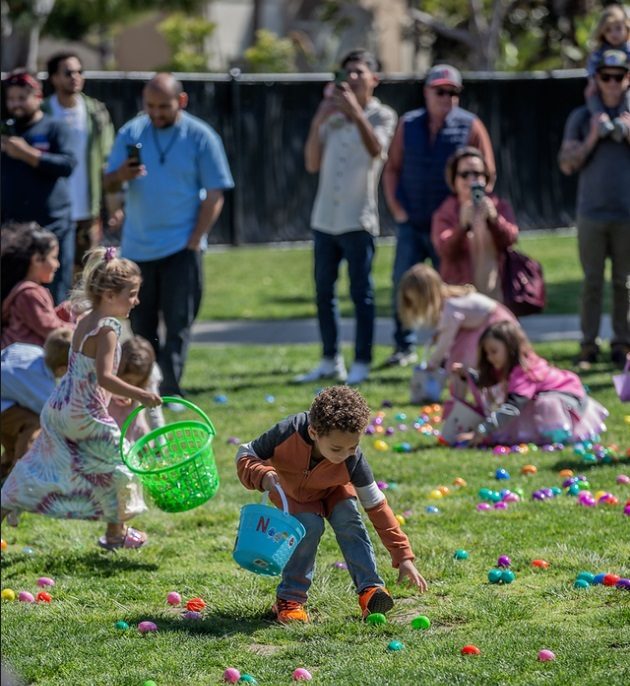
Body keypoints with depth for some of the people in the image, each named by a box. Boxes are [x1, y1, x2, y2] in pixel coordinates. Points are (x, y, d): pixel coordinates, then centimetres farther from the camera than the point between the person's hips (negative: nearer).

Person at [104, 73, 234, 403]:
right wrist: (121, 176, -20)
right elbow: (108, 184, 4)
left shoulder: (201, 137, -5)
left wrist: (194, 242, -11)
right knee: (141, 326, 11)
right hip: (136, 248, 3)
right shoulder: (130, 133, 3)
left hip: (181, 248, -3)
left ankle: (170, 391, -6)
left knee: (178, 324, -6)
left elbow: (214, 195, -5)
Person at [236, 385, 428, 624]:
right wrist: (262, 475, -47)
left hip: (331, 490, 1)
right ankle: (290, 599, -13)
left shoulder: (353, 461, -35)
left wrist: (403, 557, -26)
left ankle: (370, 589, -19)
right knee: (309, 524, -26)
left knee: (347, 518, -26)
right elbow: (245, 454, -24)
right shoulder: (287, 434, -41)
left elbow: (376, 506, -25)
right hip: (291, 491, -1)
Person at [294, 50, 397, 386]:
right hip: (325, 219, 5)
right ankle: (330, 361, 17)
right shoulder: (332, 115, 11)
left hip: (358, 222, -5)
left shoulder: (382, 116, 0)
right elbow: (312, 164, 5)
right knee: (323, 293, 9)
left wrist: (355, 111, -28)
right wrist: (317, 122, -6)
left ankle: (361, 364, 1)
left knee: (361, 294, -3)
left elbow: (376, 149, -21)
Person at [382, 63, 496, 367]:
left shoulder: (470, 126, -2)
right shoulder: (408, 124, 7)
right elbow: (392, 168, 12)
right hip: (411, 225, 3)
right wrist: (396, 208, 2)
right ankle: (404, 347, 14)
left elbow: (488, 175, 1)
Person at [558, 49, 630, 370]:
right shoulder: (581, 117, 10)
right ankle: (588, 345, 5)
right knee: (592, 280, 0)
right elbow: (567, 163, 4)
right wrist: (591, 139, -9)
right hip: (592, 213, 0)